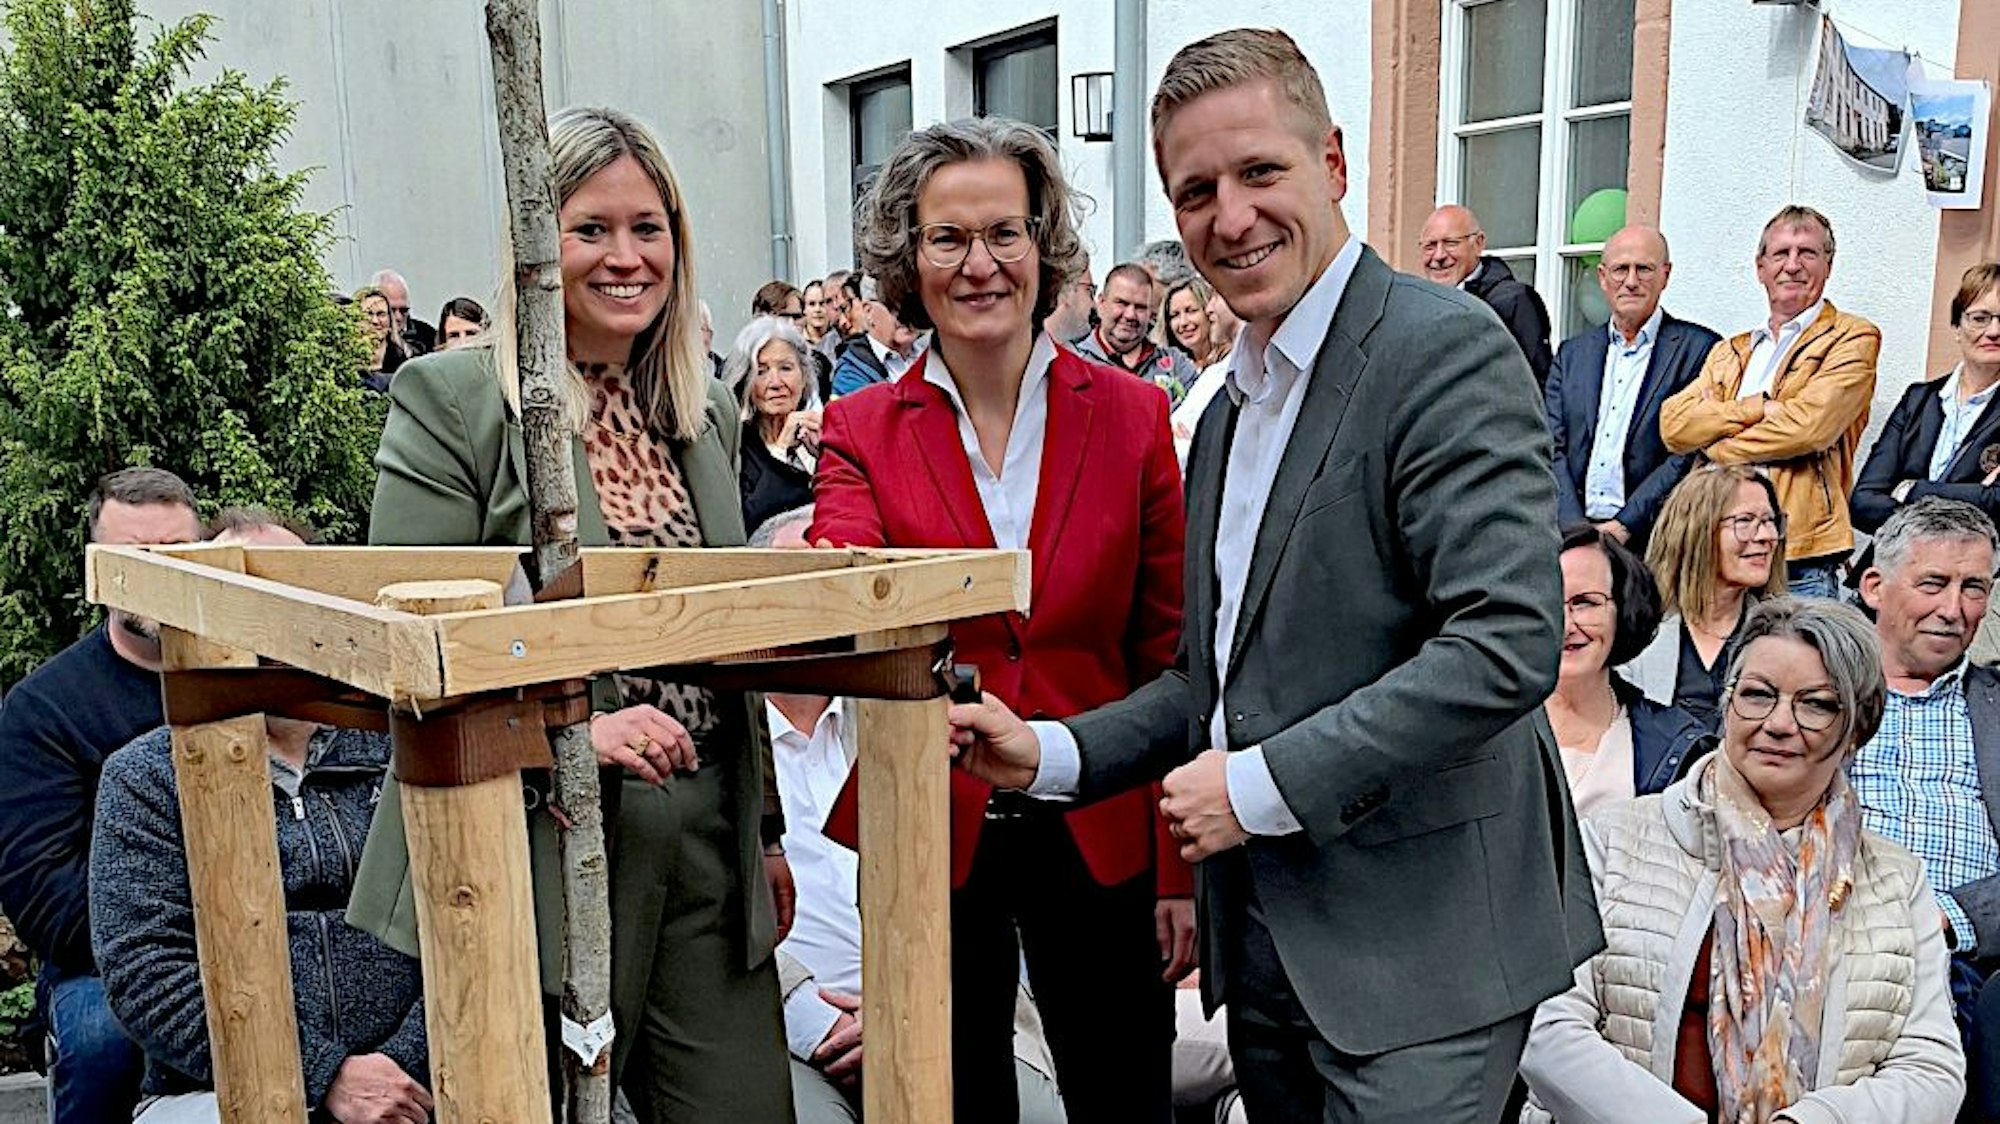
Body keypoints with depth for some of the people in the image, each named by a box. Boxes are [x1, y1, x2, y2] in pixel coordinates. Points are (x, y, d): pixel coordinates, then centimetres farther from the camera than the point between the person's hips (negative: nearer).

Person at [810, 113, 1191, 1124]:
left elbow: (1170, 656, -1)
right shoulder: (862, 430, -1)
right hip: (933, 837, 0)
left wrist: (1182, 867, -2)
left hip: (1099, 838, 0)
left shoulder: (1130, 414, -2)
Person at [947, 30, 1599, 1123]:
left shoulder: (1444, 348, -13)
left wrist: (1266, 784, -19)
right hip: (1263, 937, 8)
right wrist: (1054, 753, 3)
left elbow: (1507, 645, -23)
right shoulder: (1233, 408, 14)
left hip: (1418, 939, -7)